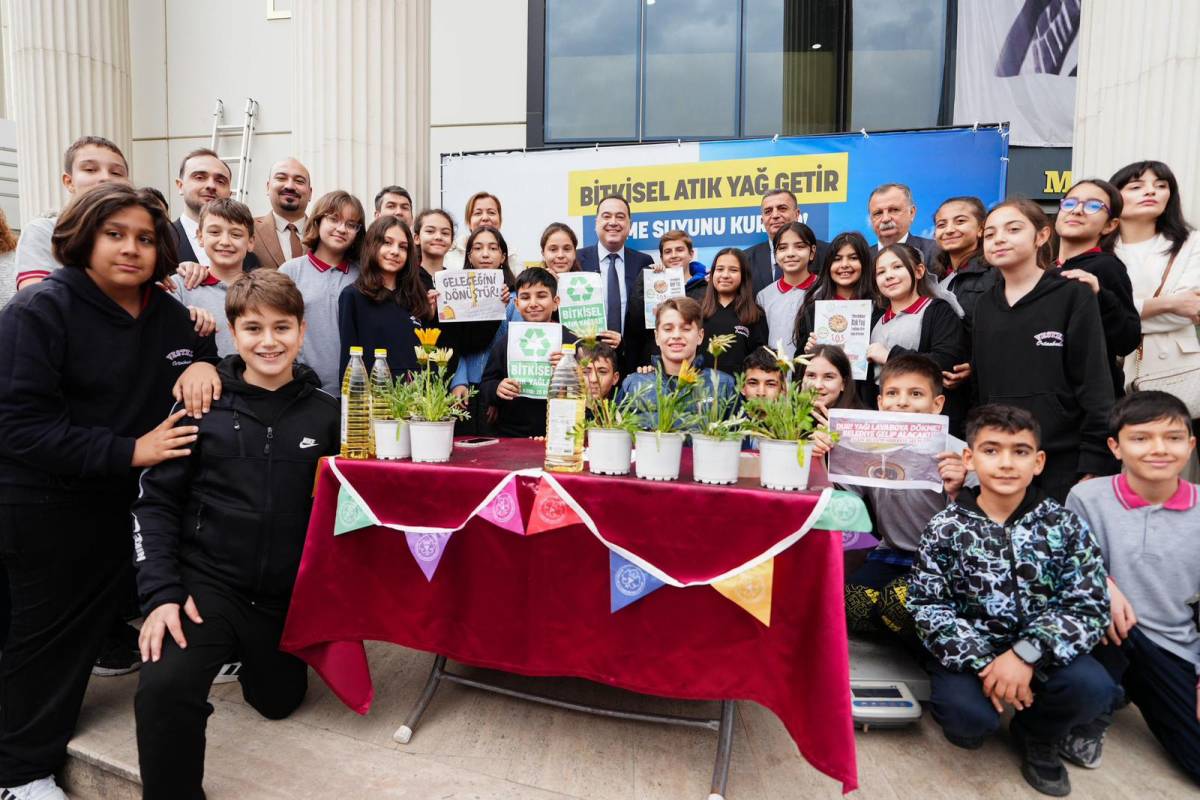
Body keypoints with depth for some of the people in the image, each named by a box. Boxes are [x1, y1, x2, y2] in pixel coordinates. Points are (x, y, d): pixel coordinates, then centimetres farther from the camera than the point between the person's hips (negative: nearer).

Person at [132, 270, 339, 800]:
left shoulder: (324, 413, -2)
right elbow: (156, 502, -3)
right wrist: (161, 593, -12)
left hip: (288, 594, 2)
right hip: (208, 581, -2)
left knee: (278, 702, 19)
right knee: (164, 690, -29)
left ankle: (247, 652, 51)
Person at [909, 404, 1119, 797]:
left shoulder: (1064, 525, -4)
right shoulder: (946, 527, -9)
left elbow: (1089, 606, -9)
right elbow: (927, 605, -10)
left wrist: (1025, 654, -23)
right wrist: (982, 662, -23)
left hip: (1041, 650, 2)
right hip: (969, 650, -2)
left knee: (1094, 689, -26)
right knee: (967, 716, -27)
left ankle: (1037, 736, 10)